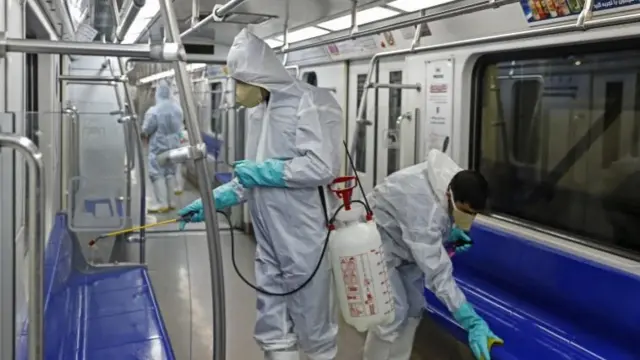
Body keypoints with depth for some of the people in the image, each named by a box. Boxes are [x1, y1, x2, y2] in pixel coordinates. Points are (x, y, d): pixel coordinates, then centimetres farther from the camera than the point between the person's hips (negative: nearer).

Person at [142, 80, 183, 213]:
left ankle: (162, 203, -3)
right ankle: (170, 201, 18)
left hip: (158, 146, -6)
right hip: (174, 144, 6)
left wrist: (145, 133, 10)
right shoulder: (177, 109, -1)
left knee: (157, 173, 0)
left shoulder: (154, 111, -20)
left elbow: (146, 130, -12)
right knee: (170, 172, 14)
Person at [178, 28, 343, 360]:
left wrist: (264, 171, -15)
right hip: (269, 240, 8)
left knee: (313, 325, 10)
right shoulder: (258, 111, 10)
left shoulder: (309, 103, -15)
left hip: (304, 239, -8)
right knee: (272, 329, 17)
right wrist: (212, 201, 9)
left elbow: (322, 167, -24)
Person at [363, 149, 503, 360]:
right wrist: (472, 322, -47)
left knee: (414, 307, 7)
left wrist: (449, 232, -10)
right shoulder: (424, 206, -41)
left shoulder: (454, 180, -14)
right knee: (393, 312, -14)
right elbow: (436, 271, -44)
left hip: (403, 242, 9)